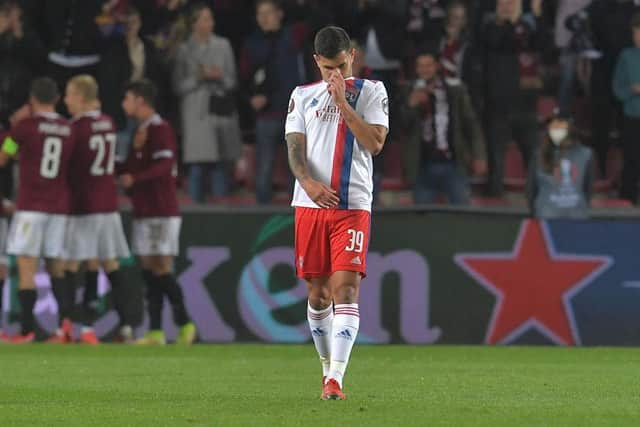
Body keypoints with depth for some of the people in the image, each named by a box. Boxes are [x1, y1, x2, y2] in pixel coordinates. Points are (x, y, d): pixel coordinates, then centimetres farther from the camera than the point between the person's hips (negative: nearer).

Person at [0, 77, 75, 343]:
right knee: (56, 266, 12)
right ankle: (65, 316, -7)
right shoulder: (69, 130, 7)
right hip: (59, 207, 5)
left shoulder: (25, 126, -7)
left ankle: (27, 329, -6)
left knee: (26, 266, -2)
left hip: (31, 206, -5)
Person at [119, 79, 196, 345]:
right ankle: (155, 332, 5)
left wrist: (135, 179, -26)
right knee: (149, 271, 5)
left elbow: (164, 166, -22)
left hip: (161, 211, -9)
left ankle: (184, 324, -3)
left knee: (161, 269, -9)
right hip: (144, 211, 9)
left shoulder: (159, 129, -11)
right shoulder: (142, 131, 19)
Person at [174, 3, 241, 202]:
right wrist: (199, 77, -11)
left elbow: (233, 80, 11)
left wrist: (220, 77, -9)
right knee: (197, 167, -8)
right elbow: (179, 86, 3)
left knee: (222, 166, -1)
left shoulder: (223, 45, 10)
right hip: (197, 113, -2)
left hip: (222, 110, 2)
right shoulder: (184, 50, 5)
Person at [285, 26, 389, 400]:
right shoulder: (303, 96, 12)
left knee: (346, 288, -13)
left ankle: (336, 377, -20)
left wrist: (342, 102, -10)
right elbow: (295, 147, 4)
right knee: (318, 293, 7)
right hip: (311, 204, 3)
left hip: (353, 205, -3)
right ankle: (328, 366, 23)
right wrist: (308, 182, -16)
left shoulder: (371, 92, 7)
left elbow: (375, 144, -6)